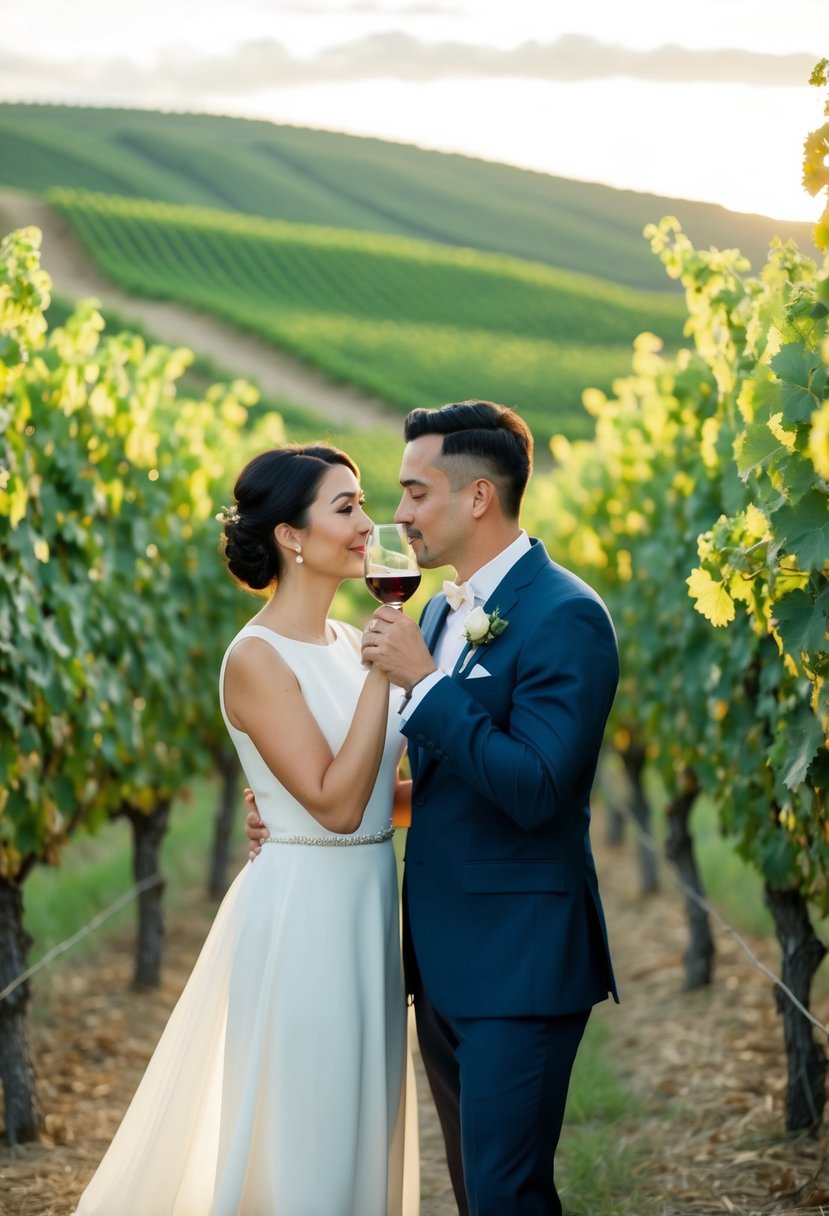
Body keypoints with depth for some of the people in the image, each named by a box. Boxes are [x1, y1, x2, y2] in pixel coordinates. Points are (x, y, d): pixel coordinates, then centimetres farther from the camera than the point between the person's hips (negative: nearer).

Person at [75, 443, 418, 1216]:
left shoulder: (349, 643, 9)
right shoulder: (257, 659, -14)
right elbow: (334, 803, -20)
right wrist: (383, 671, -19)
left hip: (366, 910, 8)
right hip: (303, 912, -8)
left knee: (361, 1134, 15)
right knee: (302, 1140, 1)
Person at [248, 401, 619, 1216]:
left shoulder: (564, 616, -16)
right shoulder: (442, 612, 13)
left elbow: (534, 789, -24)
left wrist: (421, 679, -22)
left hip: (519, 960, -9)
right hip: (442, 956, 9)